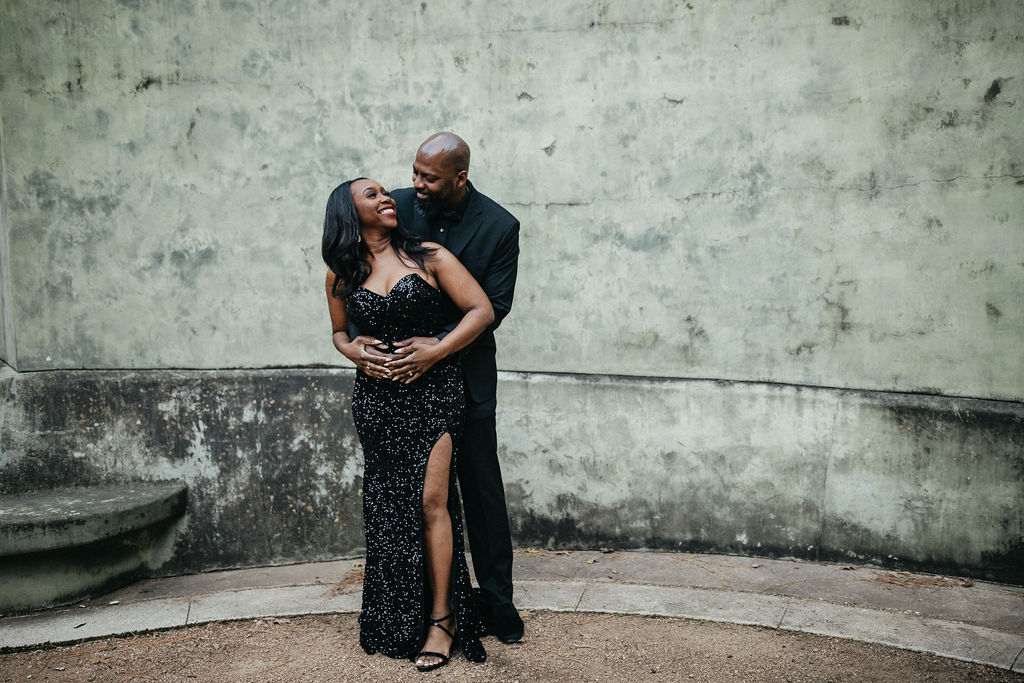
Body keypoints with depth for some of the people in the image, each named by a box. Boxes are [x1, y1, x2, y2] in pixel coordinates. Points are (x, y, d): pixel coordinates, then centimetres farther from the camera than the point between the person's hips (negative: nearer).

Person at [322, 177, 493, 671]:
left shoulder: (428, 257, 1)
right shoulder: (342, 274, 8)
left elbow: (481, 310, -3)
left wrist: (431, 354, -12)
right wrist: (356, 352, -1)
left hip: (433, 391, -2)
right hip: (376, 398, 3)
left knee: (431, 501, -8)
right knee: (386, 505, 5)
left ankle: (441, 621, 2)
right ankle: (395, 621, 18)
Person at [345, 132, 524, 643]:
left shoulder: (499, 226, -10)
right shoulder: (397, 207, -4)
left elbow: (494, 305, -11)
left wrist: (440, 346, -24)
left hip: (466, 373, -2)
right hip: (402, 369, 2)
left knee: (481, 485, 5)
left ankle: (496, 601, 19)